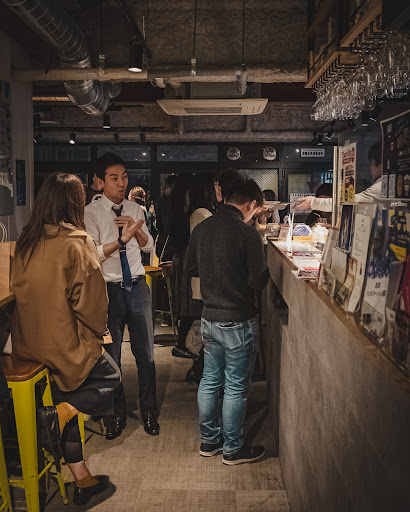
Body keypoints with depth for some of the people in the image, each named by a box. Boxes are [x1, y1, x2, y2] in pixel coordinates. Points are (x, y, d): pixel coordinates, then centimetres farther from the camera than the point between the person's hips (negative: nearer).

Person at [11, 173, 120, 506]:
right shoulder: (76, 244, -17)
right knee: (111, 378, 18)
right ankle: (58, 413, -4)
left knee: (68, 404, 18)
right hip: (65, 344, -6)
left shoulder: (25, 242, 1)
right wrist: (97, 333, 4)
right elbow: (90, 300, -14)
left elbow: (20, 291, 11)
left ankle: (82, 480, 25)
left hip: (28, 344, 7)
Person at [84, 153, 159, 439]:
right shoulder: (92, 213, -7)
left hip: (137, 286, 4)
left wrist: (137, 230, -8)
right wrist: (122, 239, -26)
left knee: (145, 352, 10)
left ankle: (149, 412, 27)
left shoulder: (134, 209, 9)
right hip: (109, 289, -4)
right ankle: (117, 414, 27)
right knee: (110, 355, 9)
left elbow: (149, 246, 11)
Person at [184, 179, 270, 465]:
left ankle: (209, 440, 32)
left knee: (210, 380, 18)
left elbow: (190, 268, 14)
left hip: (209, 318, 7)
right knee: (236, 387, 7)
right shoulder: (247, 234, -18)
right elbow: (259, 281, -16)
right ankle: (233, 449, 21)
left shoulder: (202, 228, 2)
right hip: (239, 322, -6)